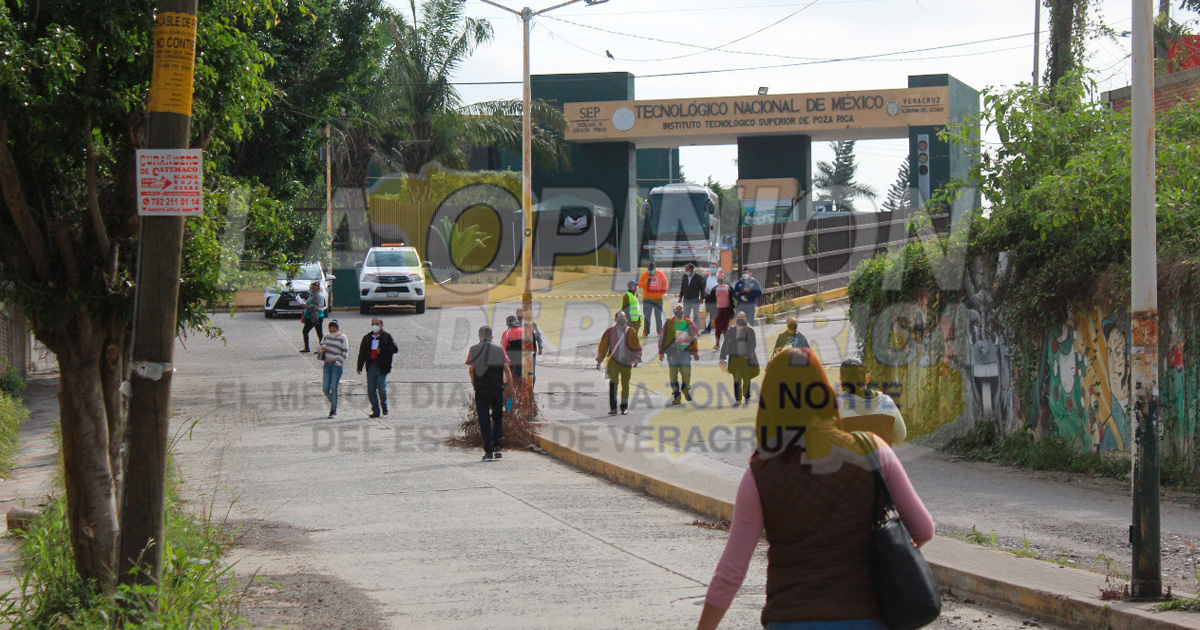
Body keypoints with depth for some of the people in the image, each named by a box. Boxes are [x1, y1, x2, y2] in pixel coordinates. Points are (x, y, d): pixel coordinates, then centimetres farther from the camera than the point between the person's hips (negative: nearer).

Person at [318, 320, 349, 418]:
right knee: (325, 389, 0)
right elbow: (321, 346, 22)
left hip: (337, 365, -5)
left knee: (333, 388, -9)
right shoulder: (326, 336, 10)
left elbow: (345, 353, -6)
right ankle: (333, 403, 26)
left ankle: (334, 411, -1)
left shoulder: (342, 338, -4)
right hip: (327, 364, 5)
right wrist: (322, 348, -2)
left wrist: (338, 363, -13)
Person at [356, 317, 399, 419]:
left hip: (382, 367, -4)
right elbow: (362, 353, 16)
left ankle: (384, 406, 15)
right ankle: (375, 411, 8)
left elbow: (395, 349, -2)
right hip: (371, 366, 4)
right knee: (371, 389, 1)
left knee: (381, 387, -11)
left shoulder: (387, 337, 5)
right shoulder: (367, 338, 16)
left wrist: (382, 350, -13)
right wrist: (360, 367, 9)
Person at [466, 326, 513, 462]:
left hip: (481, 389, -1)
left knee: (484, 420, 3)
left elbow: (471, 370, 1)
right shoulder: (499, 349, 4)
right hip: (497, 388, 1)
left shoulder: (473, 350, 3)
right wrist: (511, 385, 9)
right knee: (498, 417, 15)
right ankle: (498, 447, 3)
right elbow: (506, 368, 1)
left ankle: (488, 451, -2)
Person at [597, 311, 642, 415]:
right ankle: (613, 407, -15)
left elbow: (637, 347, 8)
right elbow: (602, 346, 7)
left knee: (625, 385, 7)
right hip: (613, 362, -1)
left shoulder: (631, 332, 4)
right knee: (613, 382, -15)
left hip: (626, 363, 1)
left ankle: (624, 407, 19)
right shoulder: (610, 332, 2)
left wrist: (636, 359, -4)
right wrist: (599, 360, 2)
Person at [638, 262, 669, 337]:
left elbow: (664, 282, 11)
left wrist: (663, 290, -1)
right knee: (647, 316, -1)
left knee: (658, 316, 8)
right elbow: (640, 284, -5)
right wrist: (646, 282, -20)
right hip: (647, 299, -1)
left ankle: (660, 331, 17)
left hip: (658, 299, 1)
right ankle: (646, 332, 4)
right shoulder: (644, 274, -3)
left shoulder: (660, 274, -1)